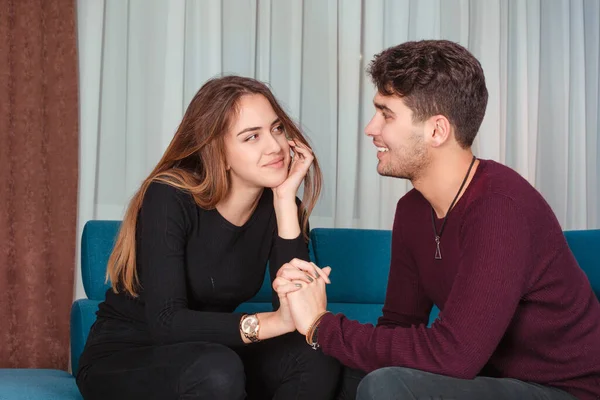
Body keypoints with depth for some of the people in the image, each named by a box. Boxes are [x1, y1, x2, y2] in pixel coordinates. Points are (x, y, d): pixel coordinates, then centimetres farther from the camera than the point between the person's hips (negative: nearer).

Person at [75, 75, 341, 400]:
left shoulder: (278, 206, -6)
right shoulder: (169, 198, -20)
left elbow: (297, 315, -19)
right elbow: (166, 322, -29)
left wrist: (285, 200, -24)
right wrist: (272, 322, -41)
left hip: (204, 357, 5)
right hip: (121, 359, -5)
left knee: (317, 358, -21)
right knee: (218, 370, -36)